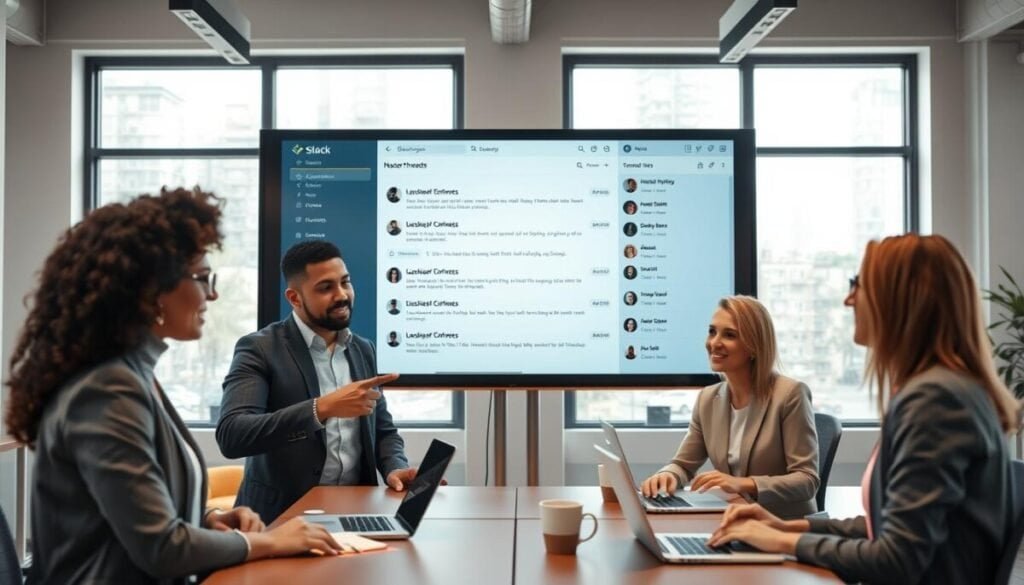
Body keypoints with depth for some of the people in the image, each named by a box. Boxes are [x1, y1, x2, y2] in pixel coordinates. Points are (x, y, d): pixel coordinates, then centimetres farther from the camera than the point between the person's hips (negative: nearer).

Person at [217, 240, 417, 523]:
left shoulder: (363, 350, 11)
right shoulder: (260, 349, -6)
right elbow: (230, 436, -19)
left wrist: (395, 468, -4)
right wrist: (321, 408, -27)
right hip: (284, 515, -4)